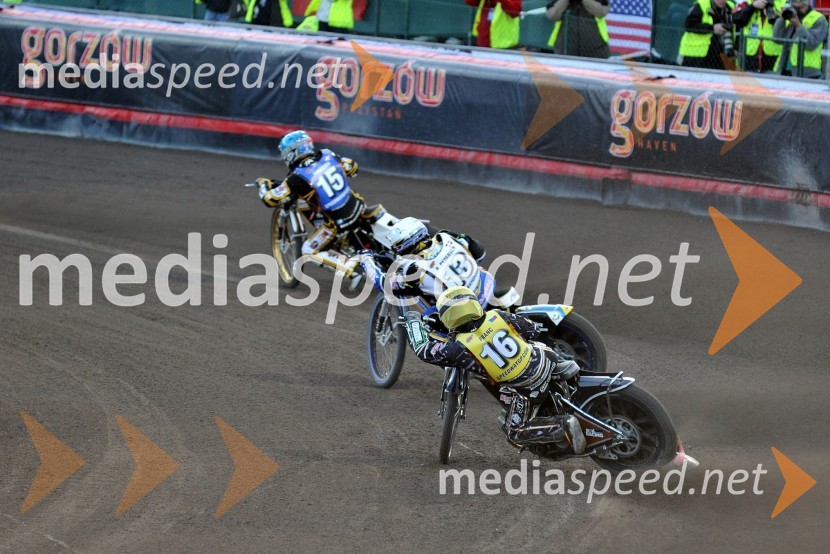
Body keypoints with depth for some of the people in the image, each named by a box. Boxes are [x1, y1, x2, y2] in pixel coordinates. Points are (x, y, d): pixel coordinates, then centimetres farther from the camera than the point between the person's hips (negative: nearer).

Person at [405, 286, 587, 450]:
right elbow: (533, 329, 4)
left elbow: (423, 350, -4)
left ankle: (563, 427, -6)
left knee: (515, 434, 11)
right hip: (542, 361, 5)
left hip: (526, 388, -5)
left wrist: (413, 320, 11)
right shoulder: (497, 316, -10)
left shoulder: (459, 348, -19)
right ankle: (560, 367, 26)